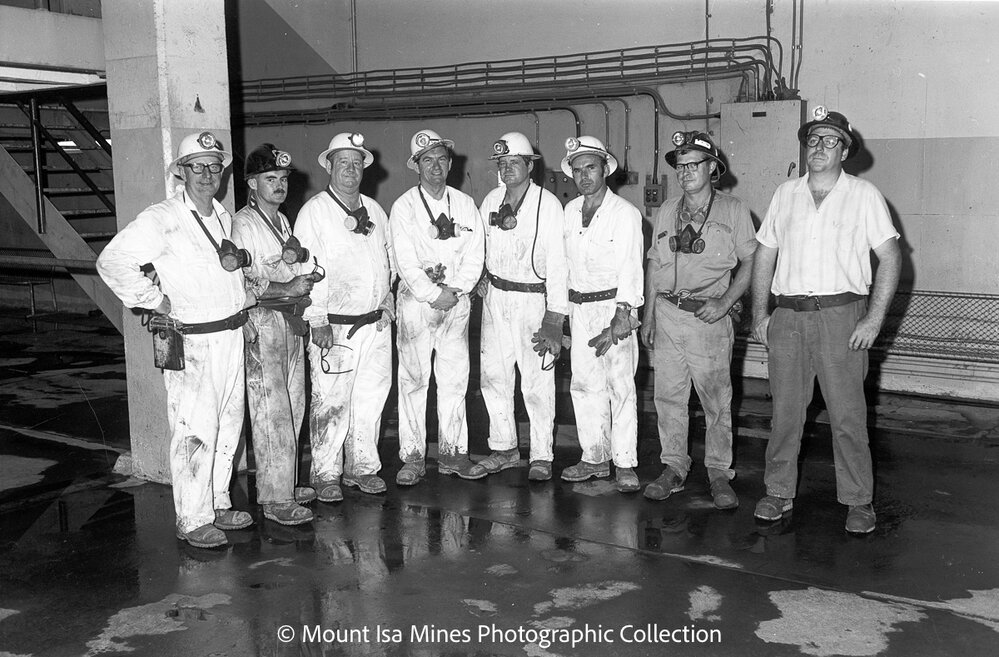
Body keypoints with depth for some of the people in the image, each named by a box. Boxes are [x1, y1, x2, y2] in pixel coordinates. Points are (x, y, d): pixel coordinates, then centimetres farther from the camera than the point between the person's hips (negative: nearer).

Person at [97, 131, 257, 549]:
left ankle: (218, 504, 28)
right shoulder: (161, 220, -11)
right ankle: (192, 520, 6)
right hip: (191, 344, -8)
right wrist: (155, 301, -14)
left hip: (231, 335, 8)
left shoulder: (223, 217, 14)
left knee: (228, 426, 14)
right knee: (195, 432, -5)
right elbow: (112, 262, -17)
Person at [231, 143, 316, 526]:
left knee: (293, 407, 13)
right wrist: (287, 288, -19)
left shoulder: (282, 220, 17)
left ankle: (285, 483, 25)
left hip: (291, 319, 9)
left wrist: (293, 255, -2)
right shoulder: (244, 222, -9)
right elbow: (240, 281, -16)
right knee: (272, 412, -7)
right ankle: (275, 499, -1)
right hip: (263, 322, -9)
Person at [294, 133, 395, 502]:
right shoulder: (314, 211, -4)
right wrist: (317, 321, -14)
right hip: (334, 326, -5)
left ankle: (362, 467, 23)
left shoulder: (374, 210, 13)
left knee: (371, 398, 10)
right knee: (331, 403, -2)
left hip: (376, 323, 5)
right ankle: (325, 474, 11)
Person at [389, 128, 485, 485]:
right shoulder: (404, 206, -2)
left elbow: (474, 255, 3)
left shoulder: (465, 204, 9)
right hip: (416, 300, -3)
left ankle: (452, 452, 14)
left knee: (455, 378, 5)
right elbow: (405, 261, -9)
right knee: (413, 378, -2)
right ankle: (413, 458, 5)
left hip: (457, 300, 3)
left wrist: (454, 290, -10)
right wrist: (433, 294, -13)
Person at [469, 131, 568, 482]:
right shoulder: (490, 201, 8)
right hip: (495, 297, 5)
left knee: (537, 382, -3)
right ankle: (504, 449, 23)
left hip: (532, 298, -5)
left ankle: (541, 456, 10)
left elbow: (557, 262, -10)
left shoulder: (548, 204, -7)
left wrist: (554, 317, -15)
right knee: (493, 376, 9)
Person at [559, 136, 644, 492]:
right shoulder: (570, 210, 11)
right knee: (584, 384, 9)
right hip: (579, 306, 6)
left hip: (613, 305, -5)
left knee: (621, 385, -5)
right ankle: (595, 458, 19)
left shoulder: (625, 213, -6)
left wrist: (622, 315, -20)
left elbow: (630, 269, -11)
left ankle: (625, 463, 3)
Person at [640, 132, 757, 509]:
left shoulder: (733, 211, 1)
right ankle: (673, 468, 18)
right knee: (668, 396, 7)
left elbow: (750, 263, 1)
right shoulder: (666, 212, 12)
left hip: (709, 317, -3)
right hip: (667, 313, 4)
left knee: (717, 400, 1)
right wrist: (648, 315, 11)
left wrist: (725, 302, -11)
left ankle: (718, 472, 13)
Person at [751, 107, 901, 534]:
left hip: (840, 313, -3)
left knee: (848, 414, -1)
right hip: (788, 315, 3)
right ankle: (779, 492, 18)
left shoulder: (864, 195, 3)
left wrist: (875, 319, -9)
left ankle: (858, 501, 11)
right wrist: (760, 313, 7)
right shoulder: (785, 194, 13)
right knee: (784, 409, 7)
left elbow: (890, 258, -1)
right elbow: (764, 255, 15)